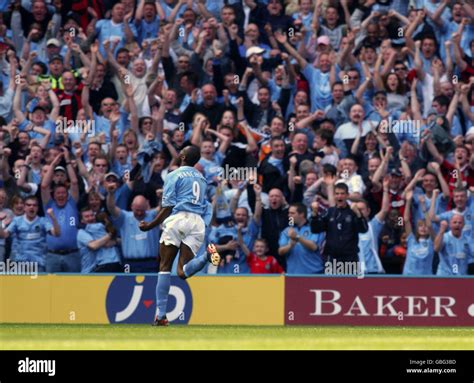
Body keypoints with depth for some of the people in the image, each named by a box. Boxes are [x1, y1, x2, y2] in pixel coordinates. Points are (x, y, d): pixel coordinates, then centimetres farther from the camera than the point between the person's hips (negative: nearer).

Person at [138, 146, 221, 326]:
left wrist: (151, 225, 2)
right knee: (183, 272, -3)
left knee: (165, 267, 2)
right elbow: (206, 208, 25)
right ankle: (207, 256, -33)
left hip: (178, 218, -5)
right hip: (199, 223, 5)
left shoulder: (174, 176, 4)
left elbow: (168, 207, -3)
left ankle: (161, 315, -5)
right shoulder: (201, 178, 23)